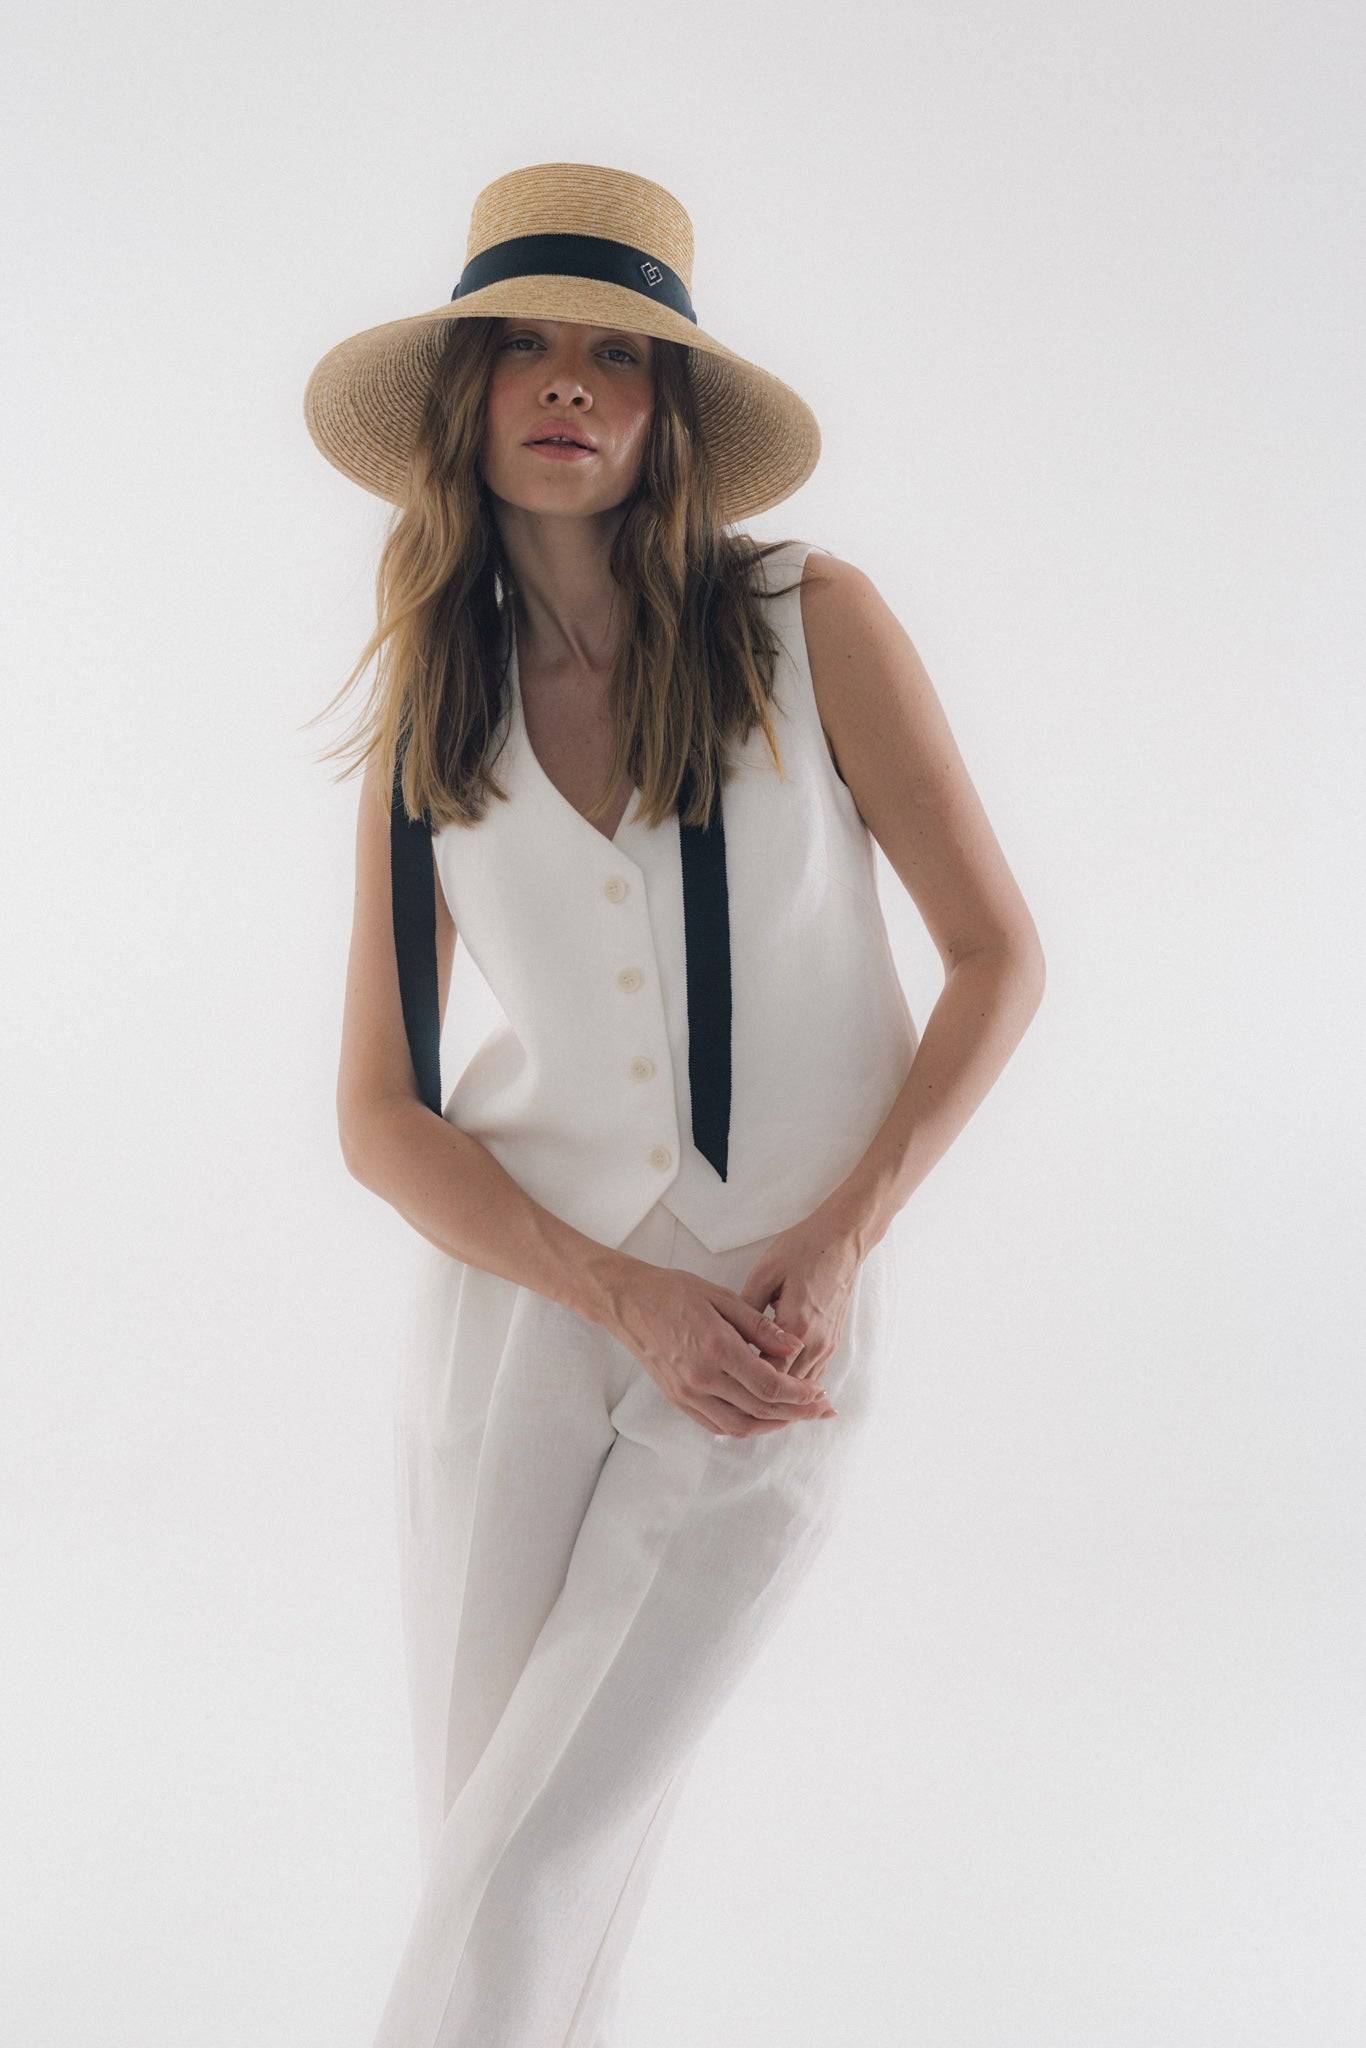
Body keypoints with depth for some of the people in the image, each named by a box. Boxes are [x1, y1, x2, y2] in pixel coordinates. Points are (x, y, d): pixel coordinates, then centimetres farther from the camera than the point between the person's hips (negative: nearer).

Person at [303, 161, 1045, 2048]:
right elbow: (379, 1115, 2)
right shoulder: (429, 730, 2)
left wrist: (838, 1240, -12)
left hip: (790, 1329, -2)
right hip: (521, 1303, 3)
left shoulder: (811, 623, -5)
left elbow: (1000, 954, -2)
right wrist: (635, 1304, -11)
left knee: (533, 1873, -6)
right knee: (481, 1849, 8)